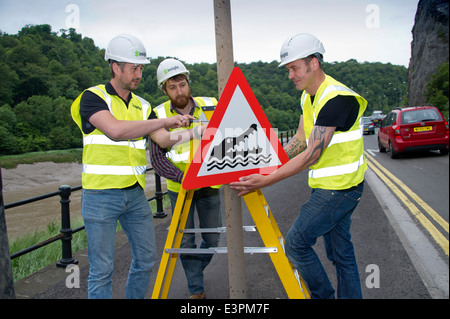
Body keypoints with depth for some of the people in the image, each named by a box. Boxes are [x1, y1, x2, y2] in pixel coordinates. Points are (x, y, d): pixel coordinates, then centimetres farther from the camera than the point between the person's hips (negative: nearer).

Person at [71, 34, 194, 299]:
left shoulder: (142, 106, 11)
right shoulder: (93, 97, -7)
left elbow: (165, 139, 4)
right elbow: (116, 130, -25)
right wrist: (164, 121, -24)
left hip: (135, 194, 6)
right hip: (101, 195, -6)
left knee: (146, 258, 13)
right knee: (102, 268, 1)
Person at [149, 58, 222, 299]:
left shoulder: (212, 107, -7)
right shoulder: (159, 116, -10)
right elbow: (156, 158, -16)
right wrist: (183, 176, -31)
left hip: (210, 185, 1)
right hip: (179, 188, -1)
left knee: (212, 239, 11)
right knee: (186, 241, 4)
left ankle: (195, 270, 39)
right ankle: (196, 289, 21)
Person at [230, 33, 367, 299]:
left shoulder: (336, 98, -24)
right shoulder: (308, 96, 7)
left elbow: (311, 155, -26)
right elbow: (300, 140, 12)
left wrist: (266, 181, -25)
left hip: (339, 187, -9)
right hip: (328, 186, 9)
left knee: (296, 242, -4)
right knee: (340, 251, 16)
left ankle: (323, 295, 13)